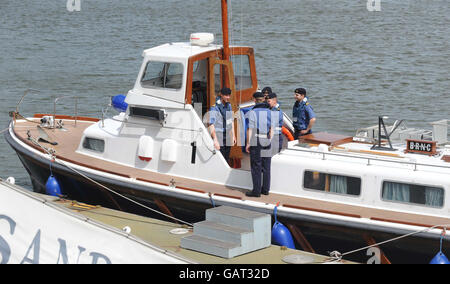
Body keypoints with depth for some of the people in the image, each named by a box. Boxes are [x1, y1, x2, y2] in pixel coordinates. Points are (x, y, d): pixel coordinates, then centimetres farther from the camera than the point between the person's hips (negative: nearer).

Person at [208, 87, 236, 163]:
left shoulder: (228, 105, 9)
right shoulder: (214, 107, -15)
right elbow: (211, 124, -22)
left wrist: (233, 135, 19)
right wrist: (215, 139, -30)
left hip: (228, 138, 7)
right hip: (218, 137, -7)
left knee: (227, 160, 10)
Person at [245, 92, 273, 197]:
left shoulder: (253, 112, -9)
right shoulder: (270, 112, 6)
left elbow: (250, 129, -11)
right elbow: (272, 129, 5)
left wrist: (248, 143, -6)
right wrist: (270, 141, 12)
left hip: (256, 142, -5)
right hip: (267, 142, 5)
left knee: (256, 167, -1)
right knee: (266, 167, 12)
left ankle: (256, 191, -1)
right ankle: (265, 189, 17)